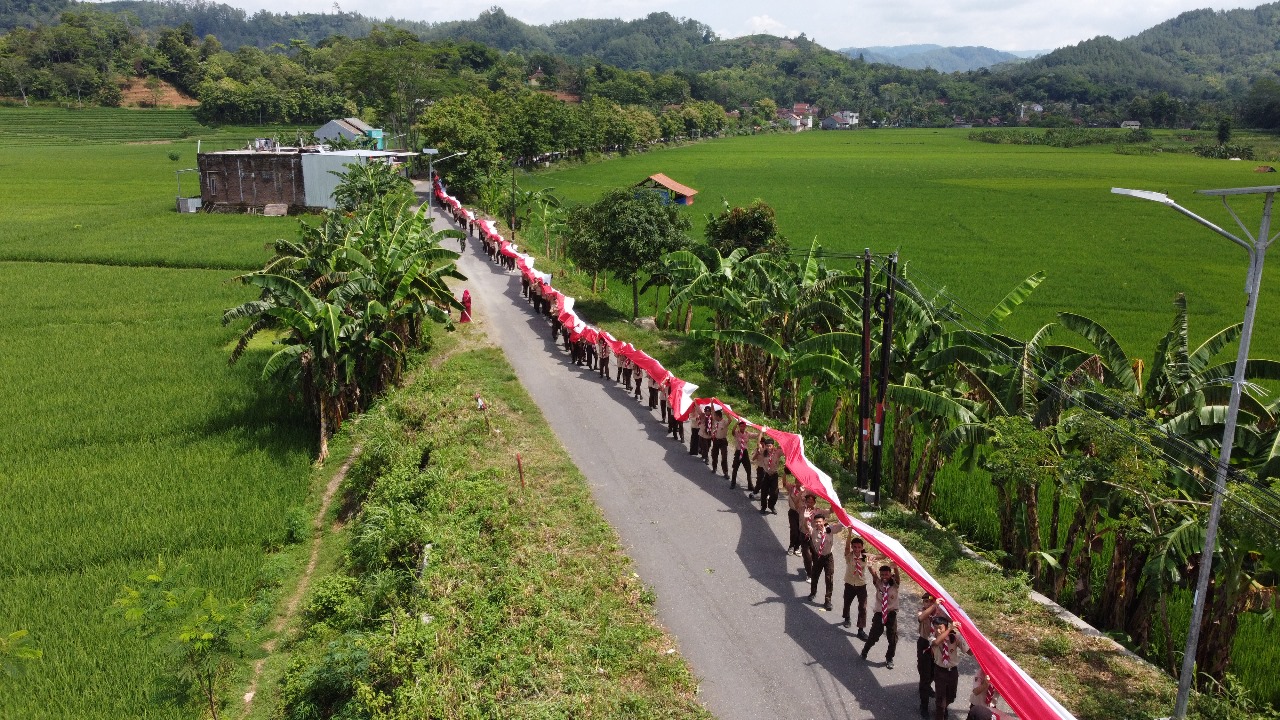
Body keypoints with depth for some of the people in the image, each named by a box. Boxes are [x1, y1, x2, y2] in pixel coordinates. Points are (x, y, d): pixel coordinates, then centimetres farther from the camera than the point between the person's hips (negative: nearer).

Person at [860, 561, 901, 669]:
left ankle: (889, 659, 28)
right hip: (879, 613, 0)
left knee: (893, 638, 5)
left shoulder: (894, 583, -7)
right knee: (874, 636, 3)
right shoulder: (878, 582, -5)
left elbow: (898, 577, -28)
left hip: (891, 614, 0)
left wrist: (895, 568, -52)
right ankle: (864, 652, 31)